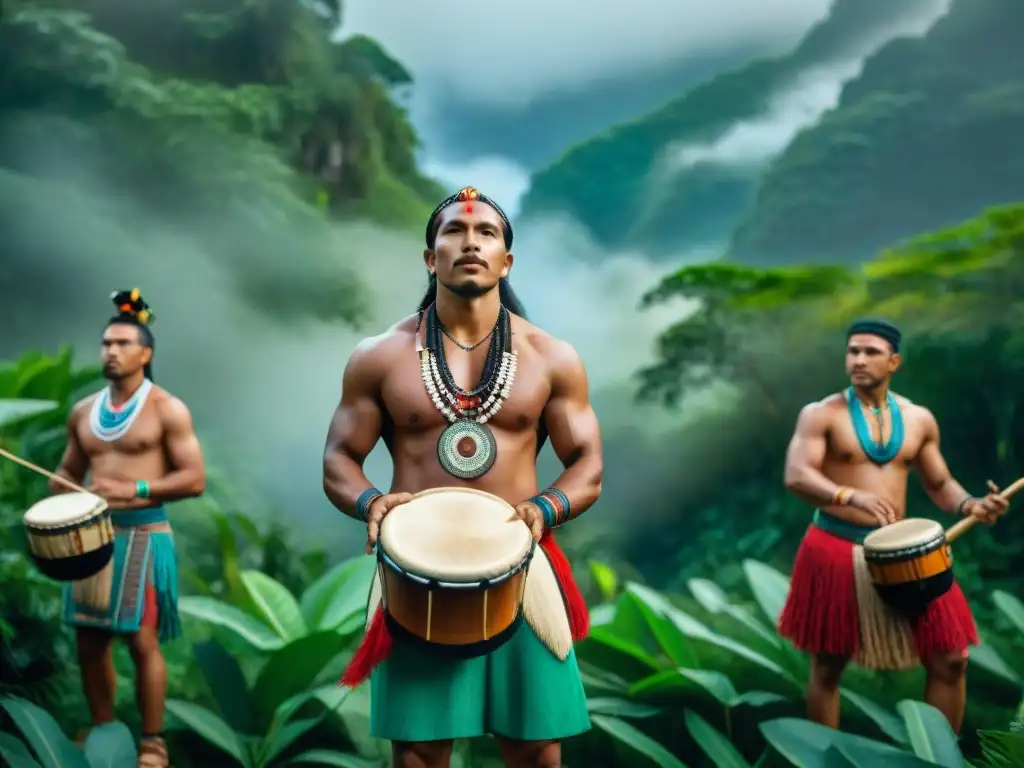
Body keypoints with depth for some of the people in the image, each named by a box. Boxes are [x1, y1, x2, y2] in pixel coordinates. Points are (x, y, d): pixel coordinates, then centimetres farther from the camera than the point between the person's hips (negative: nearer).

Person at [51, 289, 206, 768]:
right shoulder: (83, 413, 13)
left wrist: (135, 489, -19)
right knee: (89, 642, 9)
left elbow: (194, 479, -9)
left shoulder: (167, 409, -5)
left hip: (143, 537, -6)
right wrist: (59, 492, 0)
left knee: (142, 642, -4)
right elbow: (69, 472, 23)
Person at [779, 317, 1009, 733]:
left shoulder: (919, 419, 7)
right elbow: (795, 476, -19)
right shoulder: (820, 415, -6)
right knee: (827, 666, 6)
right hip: (836, 549, -3)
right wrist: (851, 496, -36)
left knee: (950, 658, 3)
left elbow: (939, 484, 15)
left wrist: (970, 505, -6)